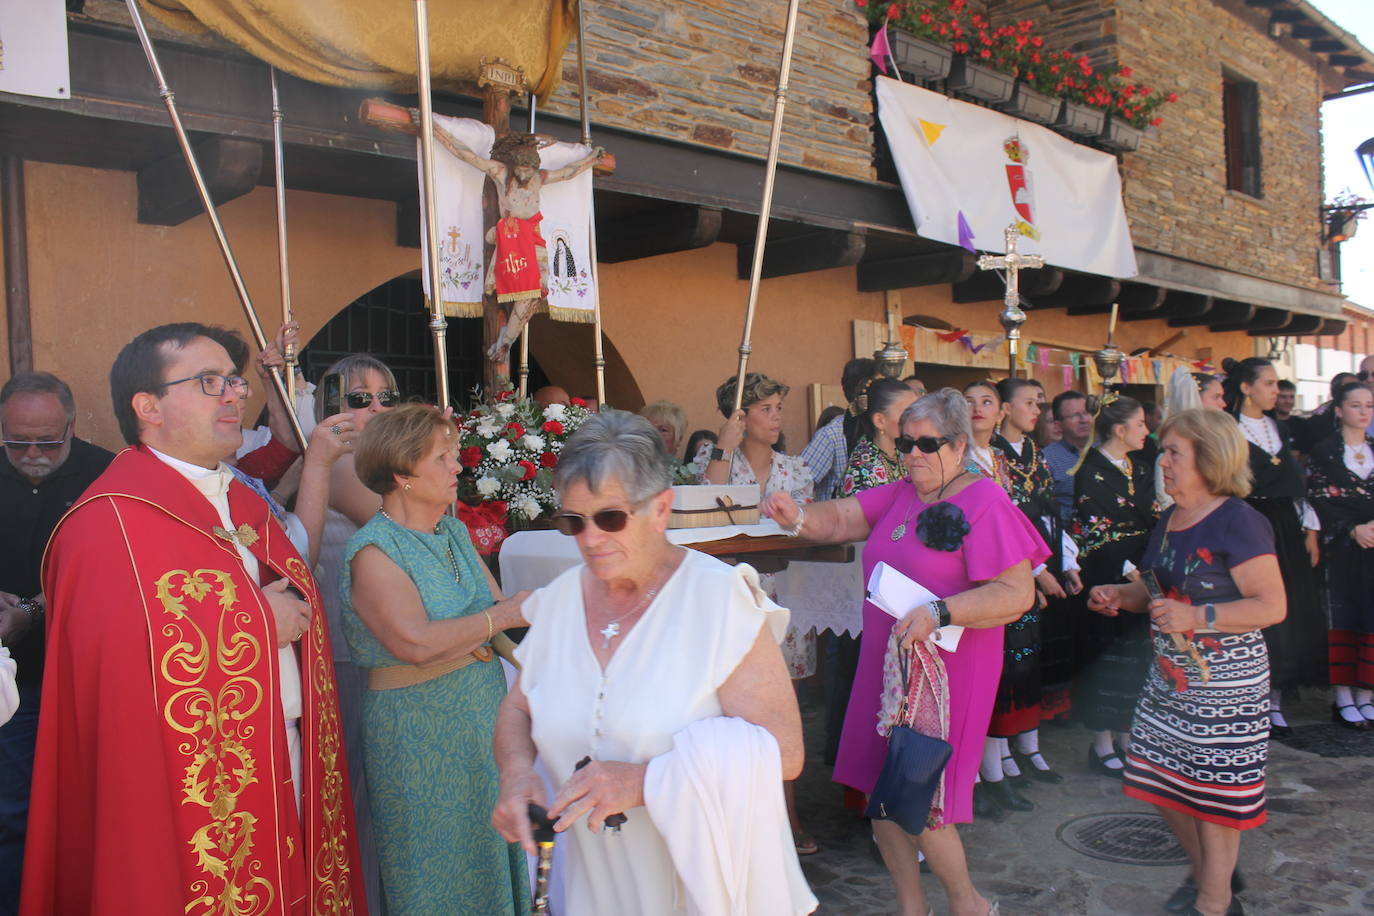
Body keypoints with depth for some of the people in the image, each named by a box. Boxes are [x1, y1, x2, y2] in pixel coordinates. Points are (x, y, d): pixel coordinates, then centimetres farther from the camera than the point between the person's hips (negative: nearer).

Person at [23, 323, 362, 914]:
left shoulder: (241, 500, 11)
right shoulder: (112, 523, -15)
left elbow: (297, 608, 19)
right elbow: (133, 663, -24)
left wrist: (292, 605, -3)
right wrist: (260, 621, -15)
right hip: (189, 786, -7)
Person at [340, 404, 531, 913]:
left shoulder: (455, 532, 7)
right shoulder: (374, 551, -16)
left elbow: (497, 603, 8)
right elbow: (418, 643, -27)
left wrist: (468, 637, -12)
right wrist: (502, 616, -18)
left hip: (485, 712, 7)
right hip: (420, 731, -7)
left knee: (491, 856, 16)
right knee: (439, 872, 8)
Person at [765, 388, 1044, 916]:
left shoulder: (985, 502, -11)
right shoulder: (901, 495, 10)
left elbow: (1017, 594, -16)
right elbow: (841, 519, 2)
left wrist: (940, 613, -27)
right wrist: (799, 518, -20)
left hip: (947, 668, -7)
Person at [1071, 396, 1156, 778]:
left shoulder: (1141, 469, 13)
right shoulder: (1091, 473, -9)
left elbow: (1153, 519, 12)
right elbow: (1094, 531, -14)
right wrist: (1126, 569, -19)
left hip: (1141, 574, 7)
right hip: (1106, 580, -7)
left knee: (1137, 657, 11)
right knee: (1106, 658, 0)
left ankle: (1128, 736, 23)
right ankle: (1102, 745, 11)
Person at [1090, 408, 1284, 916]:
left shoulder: (1237, 522, -15)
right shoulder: (1169, 520, 10)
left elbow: (1272, 605, -18)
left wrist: (1196, 617, -26)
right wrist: (1122, 596, 3)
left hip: (1225, 679, -8)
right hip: (1170, 674, 8)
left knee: (1214, 789, 4)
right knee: (1162, 779, 14)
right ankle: (1205, 872, 37)